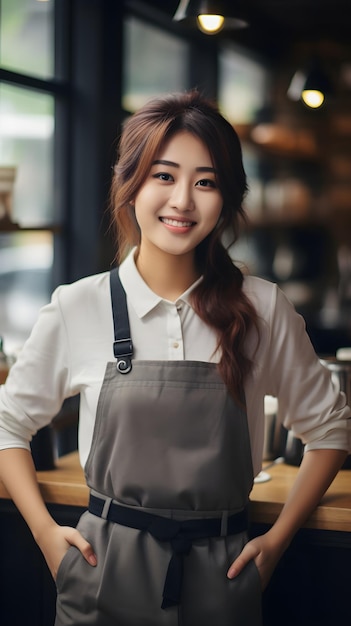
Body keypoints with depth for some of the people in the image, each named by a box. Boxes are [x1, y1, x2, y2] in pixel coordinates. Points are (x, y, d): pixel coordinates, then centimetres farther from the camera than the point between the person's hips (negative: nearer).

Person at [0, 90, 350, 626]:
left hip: (221, 580, 1)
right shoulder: (78, 309, -6)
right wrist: (45, 531, -1)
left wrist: (277, 539, 3)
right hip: (107, 575, 0)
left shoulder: (262, 310, -5)